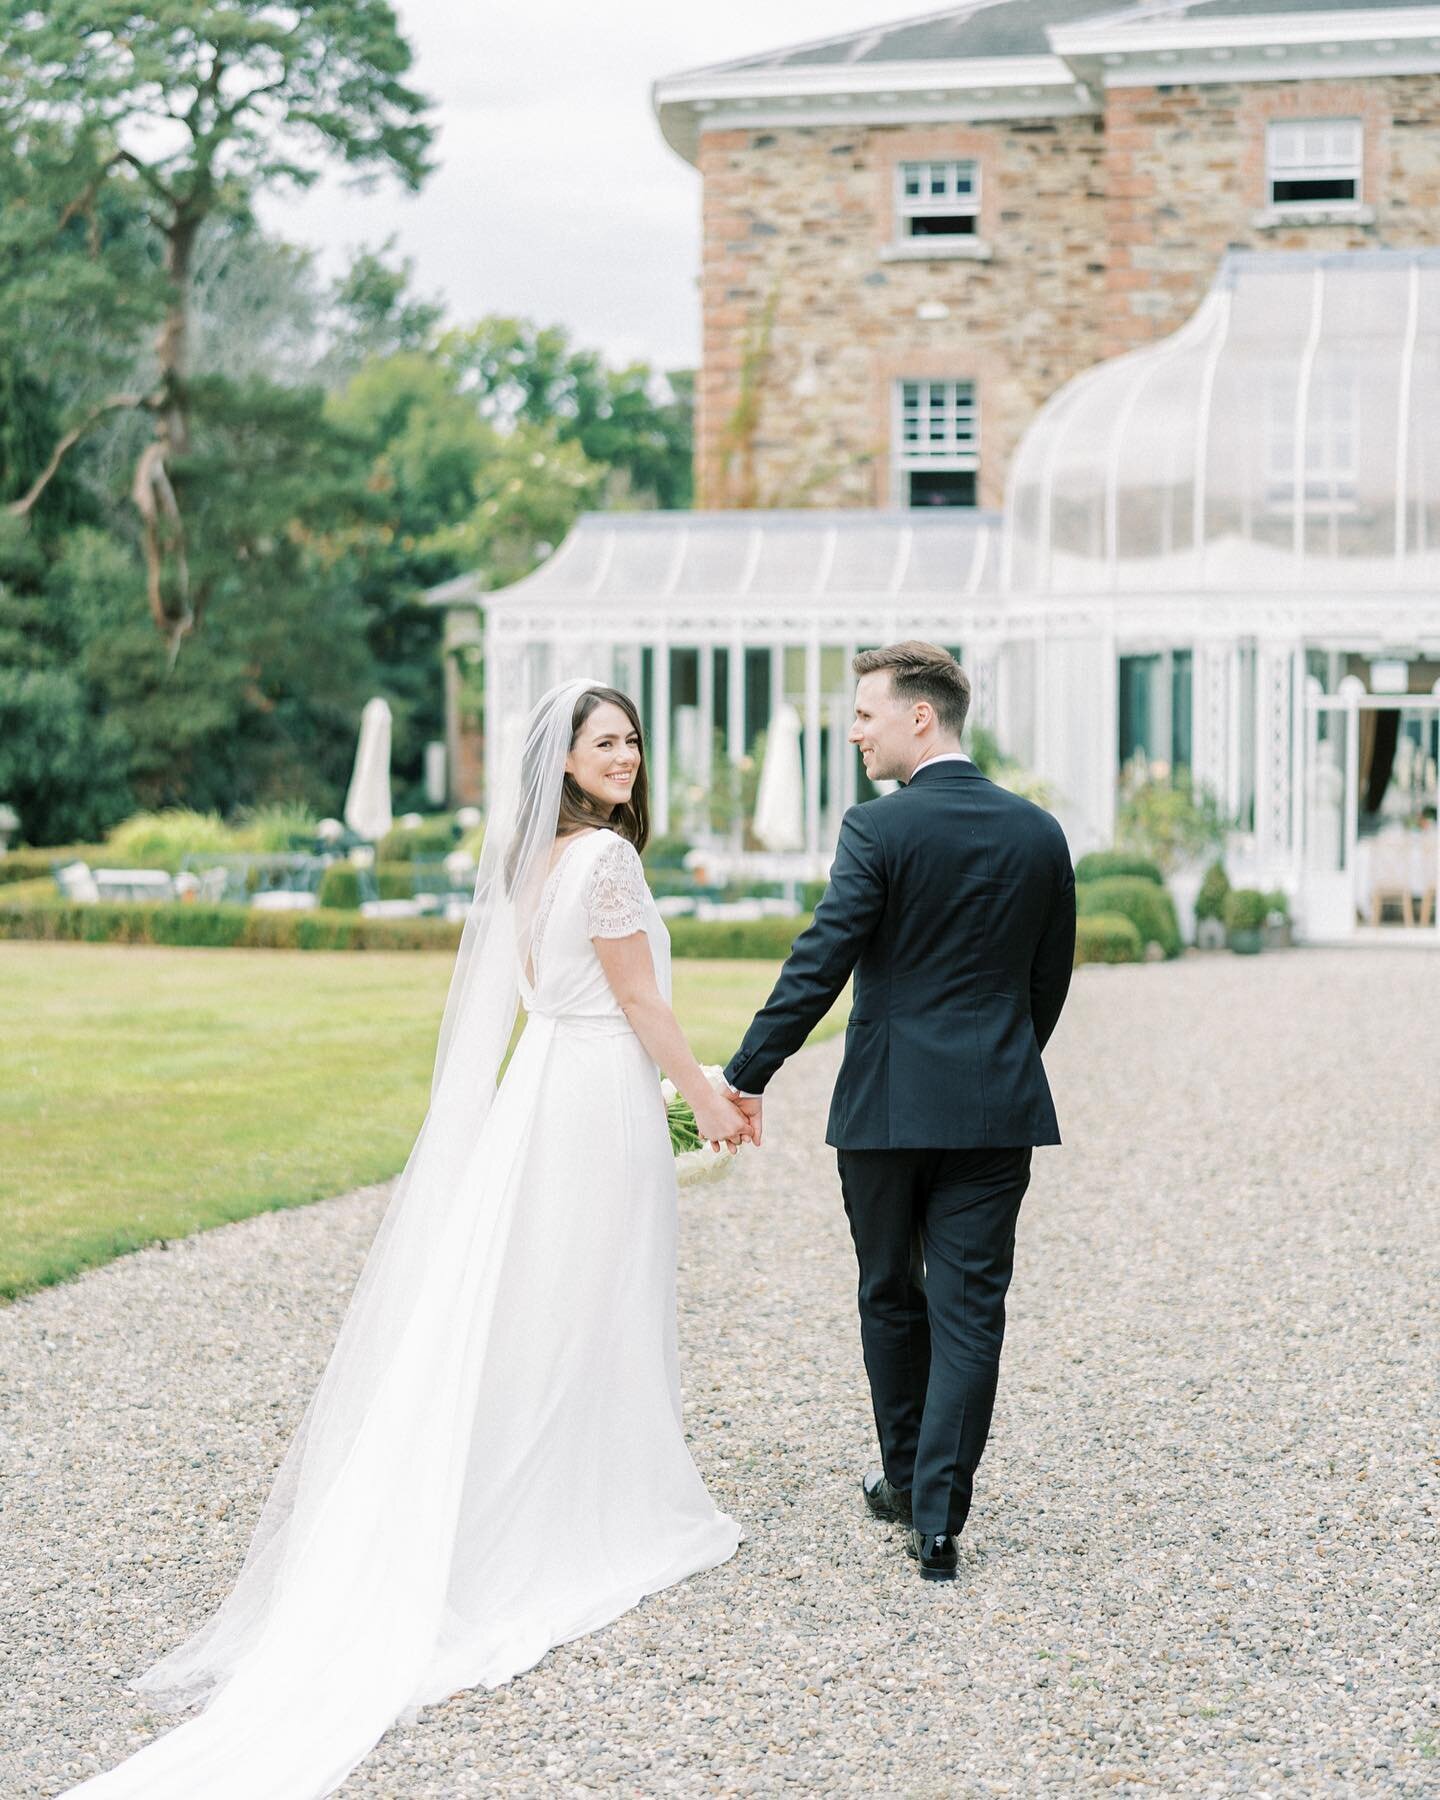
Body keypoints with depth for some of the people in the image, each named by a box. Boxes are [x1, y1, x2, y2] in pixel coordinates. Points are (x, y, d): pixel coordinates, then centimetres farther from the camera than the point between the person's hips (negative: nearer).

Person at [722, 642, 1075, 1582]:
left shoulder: (878, 829, -11)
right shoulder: (1040, 833, 4)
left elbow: (819, 965, -15)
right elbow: (1052, 977, 11)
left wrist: (748, 1076, -9)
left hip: (888, 1104, -3)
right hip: (997, 1110, 3)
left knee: (891, 1298, 16)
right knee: (969, 1312, 2)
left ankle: (906, 1479, 29)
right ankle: (937, 1519, -3)